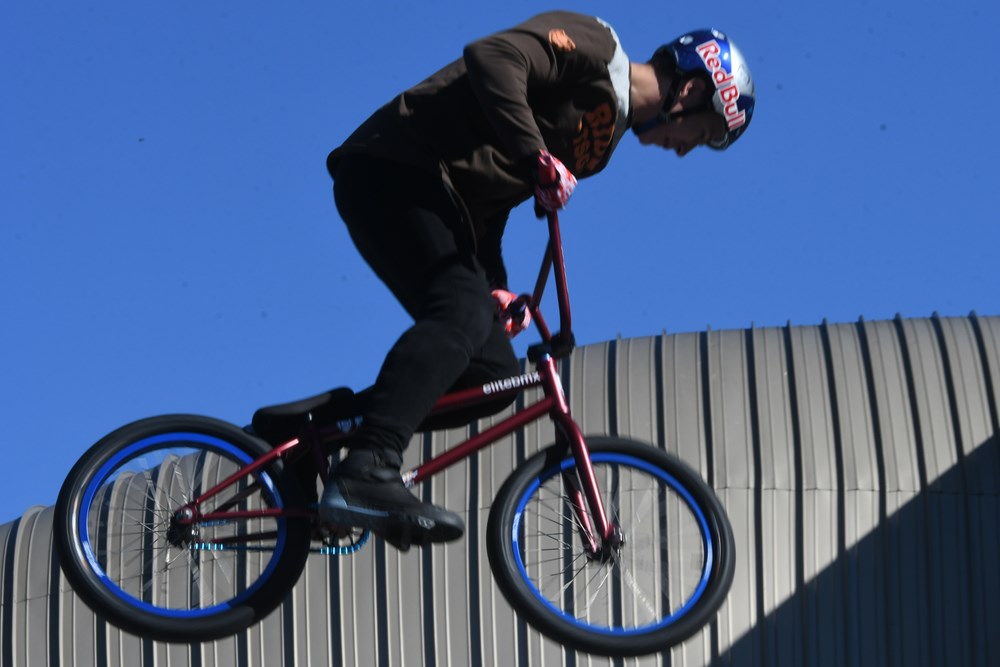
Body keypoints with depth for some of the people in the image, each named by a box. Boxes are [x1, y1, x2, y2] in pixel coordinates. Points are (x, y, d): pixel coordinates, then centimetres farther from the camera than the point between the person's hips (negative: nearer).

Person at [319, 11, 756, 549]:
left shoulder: (601, 137, 22)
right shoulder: (593, 47, -7)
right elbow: (494, 57, -24)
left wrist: (496, 286, 6)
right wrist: (536, 157, -30)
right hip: (390, 172, -10)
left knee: (494, 373, 1)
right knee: (462, 310, -30)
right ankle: (364, 477, -43)